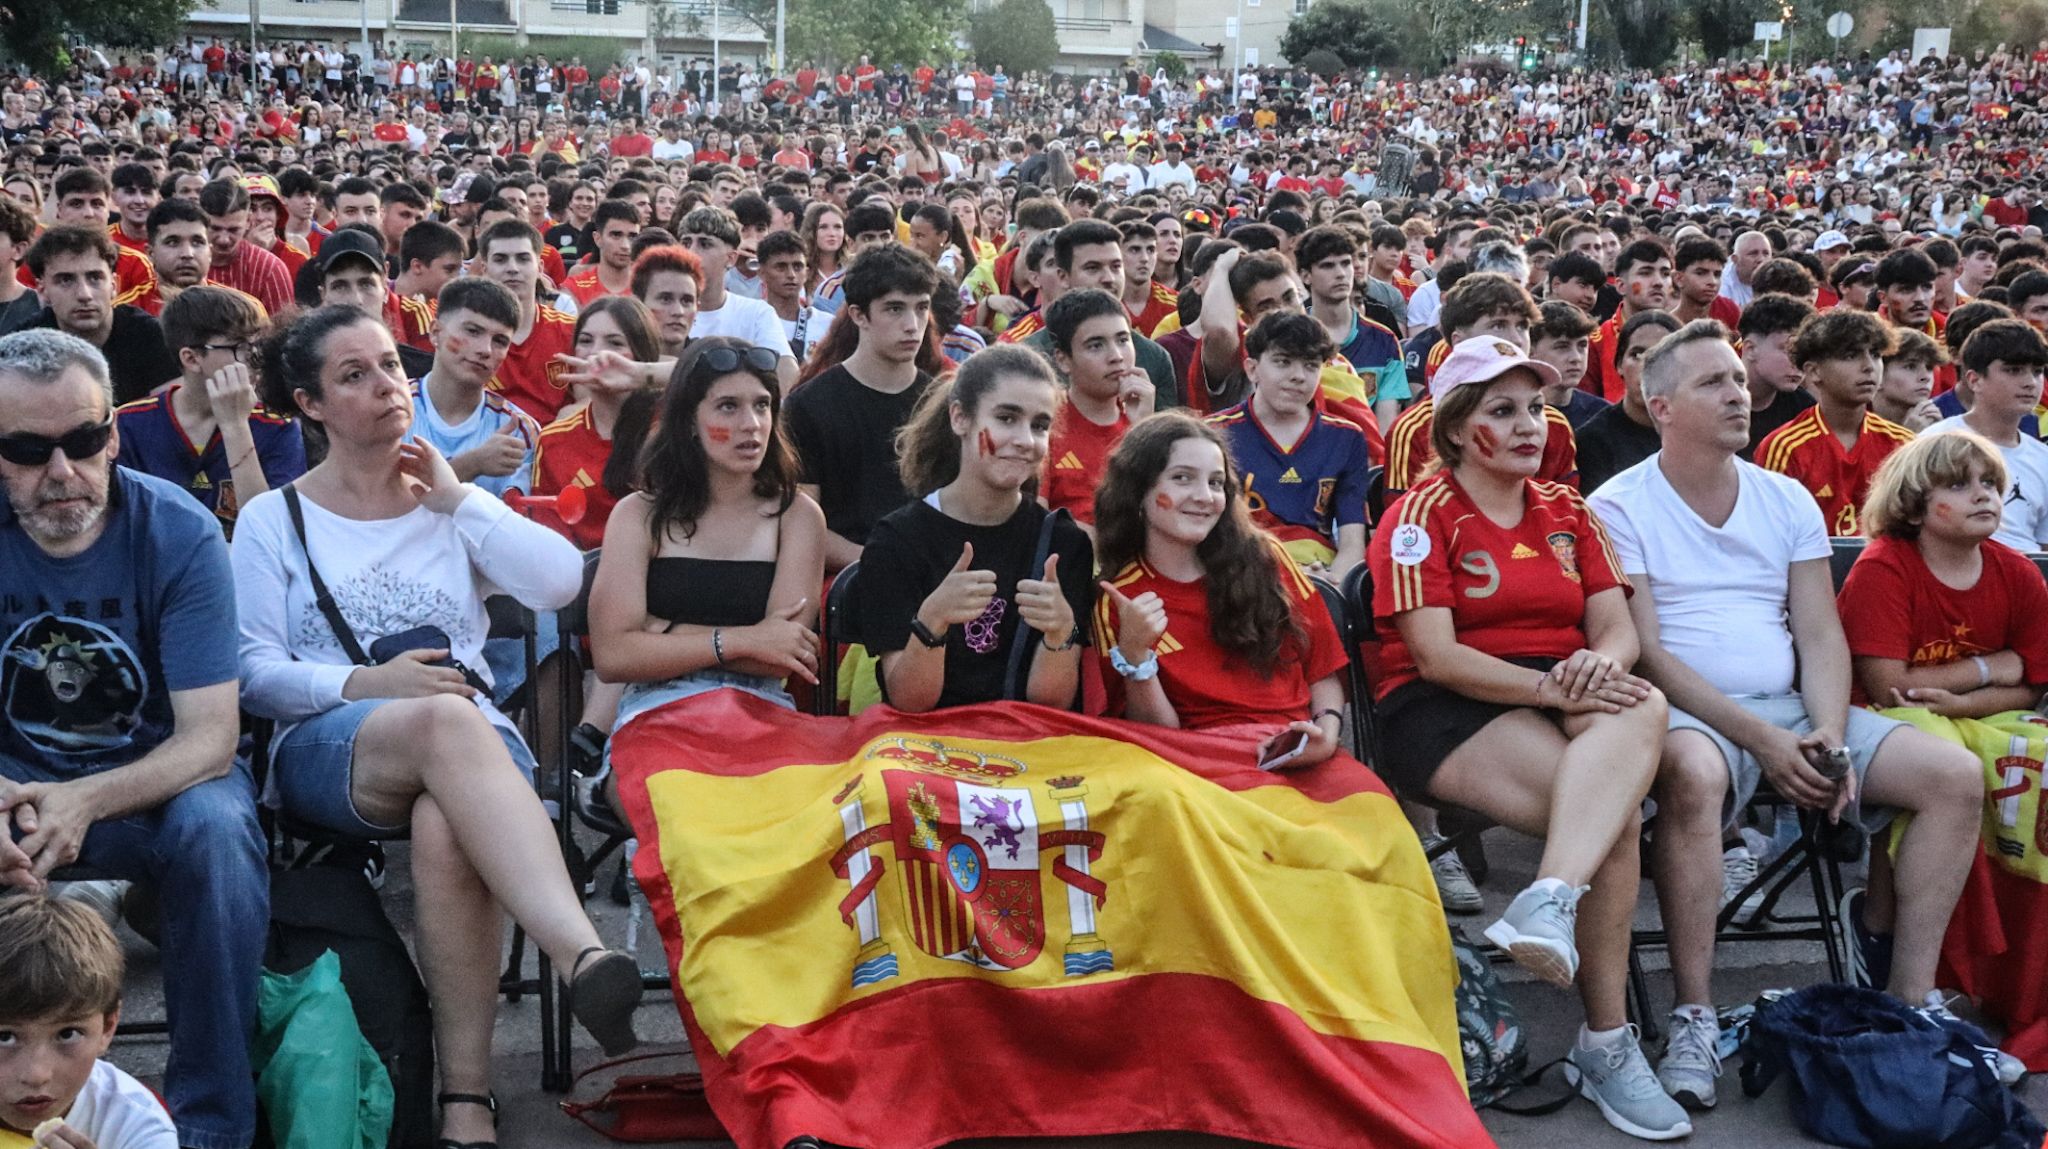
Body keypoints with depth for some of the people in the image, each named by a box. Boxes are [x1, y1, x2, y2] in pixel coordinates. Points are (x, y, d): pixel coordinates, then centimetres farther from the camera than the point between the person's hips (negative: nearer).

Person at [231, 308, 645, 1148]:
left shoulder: (451, 505, 20)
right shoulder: (274, 519, 16)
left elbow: (561, 582, 2)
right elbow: (253, 671, 5)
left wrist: (456, 497, 5)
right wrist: (364, 683, -12)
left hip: (469, 740, 2)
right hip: (327, 751, -1)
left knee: (446, 827, -38)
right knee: (444, 721, -39)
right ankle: (584, 955, -57)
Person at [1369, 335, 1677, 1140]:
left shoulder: (1566, 511, 18)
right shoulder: (1425, 514, 1)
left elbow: (1618, 628, 8)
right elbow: (1436, 657, -11)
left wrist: (1600, 664, -17)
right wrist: (1549, 688, -22)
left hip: (1564, 700, 5)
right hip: (1448, 713, -5)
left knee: (1641, 708, -32)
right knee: (1618, 812, -29)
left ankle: (1552, 899, -42)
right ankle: (1606, 1040, -25)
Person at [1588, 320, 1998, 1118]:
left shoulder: (1787, 500, 13)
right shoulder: (1620, 507, -4)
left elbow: (1820, 637, 9)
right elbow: (1645, 652, -11)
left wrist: (1830, 738, -11)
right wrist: (1762, 741, -18)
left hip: (1793, 709, 6)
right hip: (1687, 713, -6)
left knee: (1956, 777, -11)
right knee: (1694, 771, -41)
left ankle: (1911, 994, -3)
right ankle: (1694, 1018, -32)